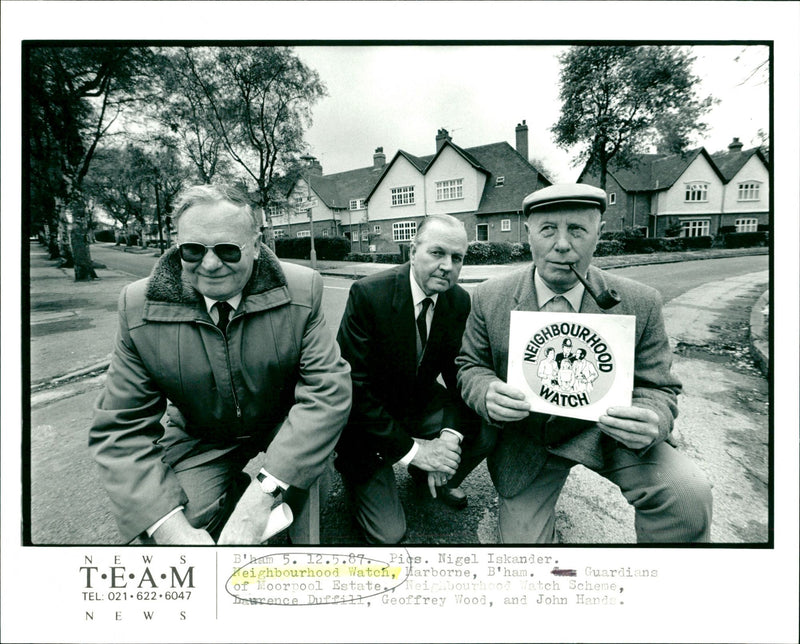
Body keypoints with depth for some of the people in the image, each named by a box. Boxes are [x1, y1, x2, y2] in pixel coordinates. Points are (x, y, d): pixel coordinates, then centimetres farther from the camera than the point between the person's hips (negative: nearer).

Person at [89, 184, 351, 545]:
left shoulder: (301, 291, -20)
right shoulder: (139, 308, -15)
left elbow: (328, 388, -24)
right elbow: (119, 428, -14)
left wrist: (261, 496, -33)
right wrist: (170, 527, -29)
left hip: (285, 427, 0)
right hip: (200, 441, 1)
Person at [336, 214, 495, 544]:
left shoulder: (459, 301, -8)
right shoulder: (368, 294, -25)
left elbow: (461, 375, -4)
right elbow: (352, 386, -26)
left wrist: (451, 434, -22)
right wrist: (411, 448, -25)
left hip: (421, 402, 5)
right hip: (367, 418, -5)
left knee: (487, 428, -16)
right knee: (388, 533, -8)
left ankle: (437, 478, 15)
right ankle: (352, 467, 22)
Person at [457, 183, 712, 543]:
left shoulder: (639, 304, -12)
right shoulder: (489, 299, -12)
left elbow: (658, 389, -6)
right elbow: (470, 366, -3)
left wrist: (649, 423, -31)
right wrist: (489, 394, -27)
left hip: (603, 431, 0)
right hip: (526, 445, 1)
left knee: (688, 494, -26)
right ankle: (536, 513, 36)